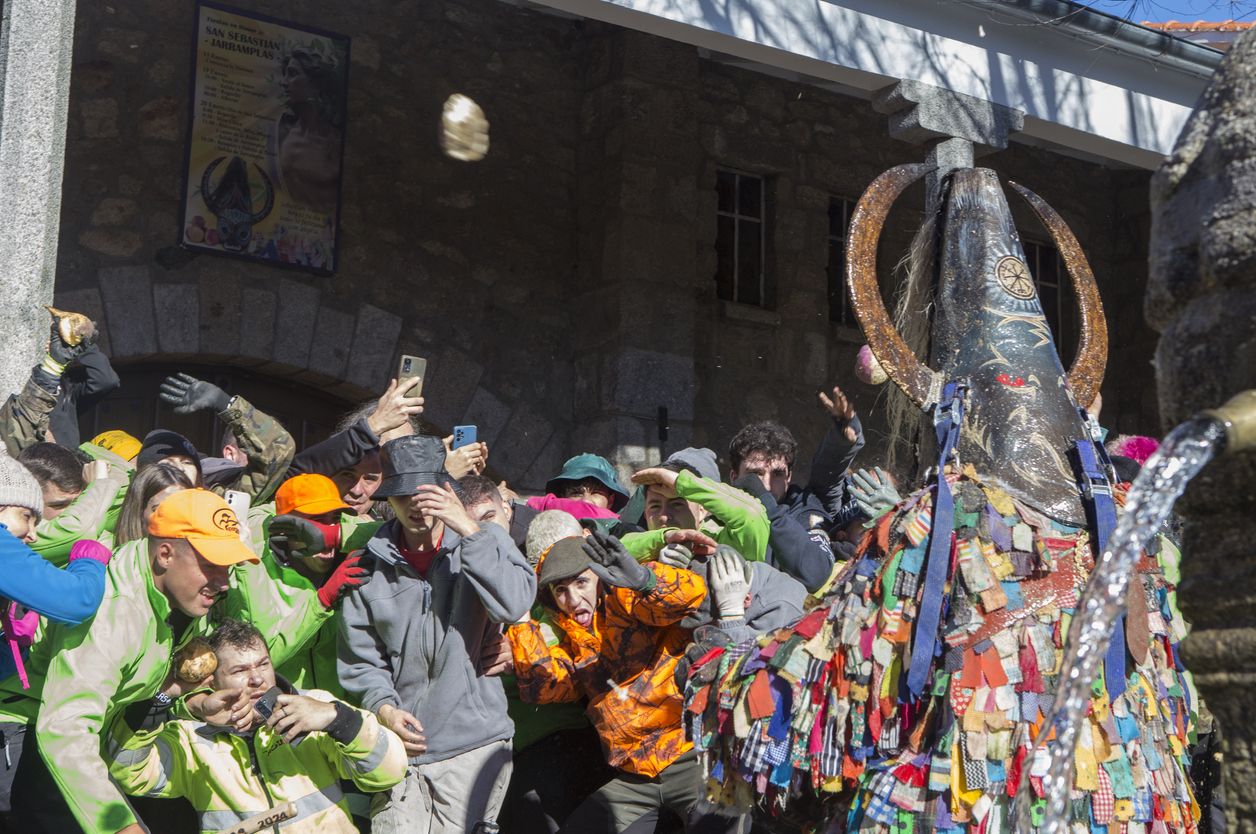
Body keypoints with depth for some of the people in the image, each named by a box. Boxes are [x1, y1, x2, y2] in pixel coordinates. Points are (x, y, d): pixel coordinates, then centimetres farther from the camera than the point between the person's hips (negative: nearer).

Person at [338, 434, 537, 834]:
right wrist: (381, 705, -10)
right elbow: (360, 657, 8)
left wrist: (469, 530, -19)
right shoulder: (371, 564, 6)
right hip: (400, 745, 2)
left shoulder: (484, 541, 2)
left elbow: (515, 603, -17)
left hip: (474, 744, -2)